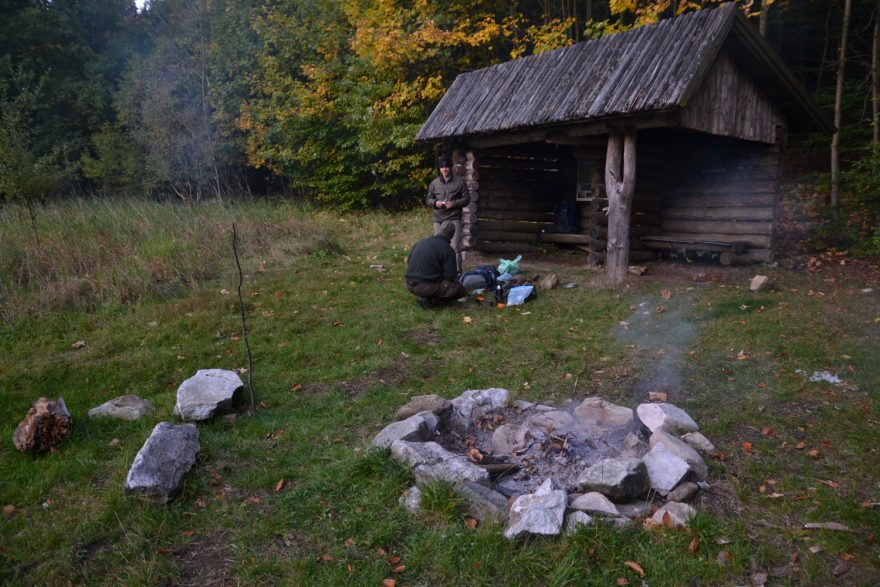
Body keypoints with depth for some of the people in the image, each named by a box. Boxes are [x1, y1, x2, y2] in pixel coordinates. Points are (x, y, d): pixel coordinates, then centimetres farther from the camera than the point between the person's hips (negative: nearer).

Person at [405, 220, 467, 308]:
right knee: (461, 291, -1)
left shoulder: (420, 242, 12)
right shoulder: (448, 250, -9)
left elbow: (408, 263, 23)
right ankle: (429, 301, -9)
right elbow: (450, 277, -12)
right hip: (427, 287, -8)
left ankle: (424, 297, 7)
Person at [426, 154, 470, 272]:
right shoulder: (434, 183, 11)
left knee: (455, 247, -11)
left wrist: (454, 203, -13)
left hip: (454, 219, -3)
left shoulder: (460, 181, 3)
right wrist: (435, 202, -6)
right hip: (438, 219, 3)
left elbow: (467, 198, 3)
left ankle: (457, 272, -7)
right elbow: (428, 199, 17)